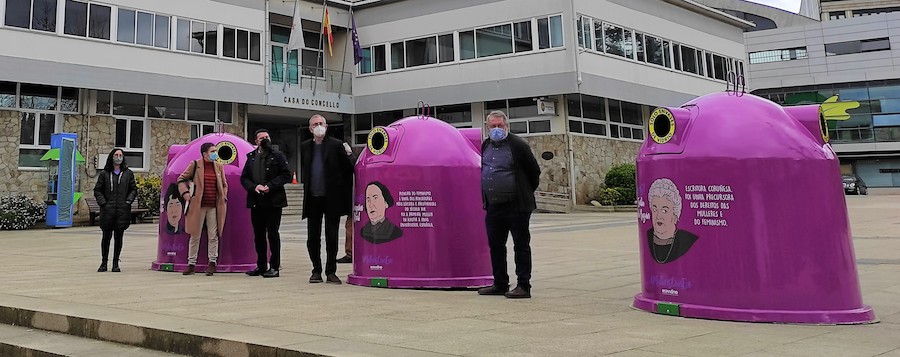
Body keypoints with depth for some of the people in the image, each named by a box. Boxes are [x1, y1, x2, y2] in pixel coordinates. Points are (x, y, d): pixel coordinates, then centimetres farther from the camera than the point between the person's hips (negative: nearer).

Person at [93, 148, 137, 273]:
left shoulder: (128, 173, 9)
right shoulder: (104, 174, 5)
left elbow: (133, 189, 14)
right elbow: (97, 190, 8)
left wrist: (128, 201, -1)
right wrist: (103, 203, -4)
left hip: (123, 210, 1)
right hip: (107, 211, -1)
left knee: (119, 237, 3)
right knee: (106, 236, 4)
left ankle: (116, 263, 10)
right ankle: (104, 262, 14)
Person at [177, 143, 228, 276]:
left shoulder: (219, 166, 10)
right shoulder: (195, 165, 0)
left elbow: (224, 184, 20)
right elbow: (182, 179, 7)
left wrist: (224, 197, 7)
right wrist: (185, 192, -6)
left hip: (214, 206, 2)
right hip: (198, 205, -2)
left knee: (213, 235, 2)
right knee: (195, 235, 4)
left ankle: (212, 263, 9)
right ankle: (191, 264, 11)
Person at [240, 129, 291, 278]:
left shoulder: (278, 156, 2)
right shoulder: (251, 157, 13)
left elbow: (286, 175, -5)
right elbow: (244, 178, 11)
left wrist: (270, 186, -15)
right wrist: (254, 187, -9)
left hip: (273, 202, -4)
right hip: (256, 202, 5)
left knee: (272, 234, -3)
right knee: (258, 235, 10)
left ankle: (274, 267, 2)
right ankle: (261, 266, 19)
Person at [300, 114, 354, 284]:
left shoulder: (336, 145, -1)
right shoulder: (305, 147, 10)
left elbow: (348, 169, 2)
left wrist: (341, 190, 3)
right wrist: (307, 187, 14)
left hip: (332, 198, -3)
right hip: (312, 199, 3)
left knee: (332, 237, 2)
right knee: (313, 237, 5)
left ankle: (331, 271, 10)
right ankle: (316, 271, 16)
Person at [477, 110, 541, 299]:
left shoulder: (518, 145, -8)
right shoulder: (485, 146, 12)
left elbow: (534, 171, -2)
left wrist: (526, 193, 6)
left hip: (516, 206, -7)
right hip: (493, 206, 7)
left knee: (521, 246, 0)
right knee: (495, 246, 12)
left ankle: (524, 286, 4)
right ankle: (500, 284, 22)